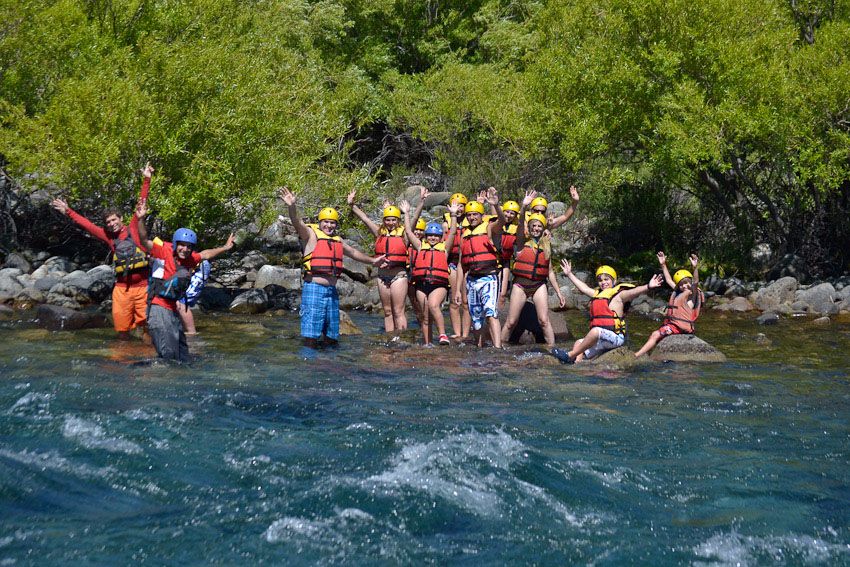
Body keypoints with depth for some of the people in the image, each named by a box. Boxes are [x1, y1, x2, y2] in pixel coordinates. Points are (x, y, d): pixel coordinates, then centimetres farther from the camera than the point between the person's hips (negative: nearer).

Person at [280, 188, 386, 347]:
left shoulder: (337, 240, 19)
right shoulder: (311, 234, -2)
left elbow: (354, 253, 35)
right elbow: (297, 223, -21)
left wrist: (372, 261, 41)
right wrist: (292, 207, -40)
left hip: (332, 291, 7)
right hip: (314, 288, -7)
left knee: (331, 336, 11)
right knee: (311, 334, -10)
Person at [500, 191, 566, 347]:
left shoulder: (546, 245, 12)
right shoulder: (522, 242, 3)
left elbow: (550, 272, 17)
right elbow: (520, 226, -18)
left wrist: (559, 293, 14)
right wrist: (524, 207, -35)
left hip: (539, 285, 2)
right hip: (520, 284, -2)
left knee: (544, 320, -10)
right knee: (511, 322, 1)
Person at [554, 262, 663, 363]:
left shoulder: (618, 295, -1)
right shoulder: (597, 294, 21)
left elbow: (634, 291, -17)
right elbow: (583, 287, 34)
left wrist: (648, 287, -35)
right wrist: (570, 274, 40)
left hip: (615, 336, -9)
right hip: (599, 338, 9)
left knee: (596, 331, -34)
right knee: (579, 343, 1)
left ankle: (570, 355, -31)